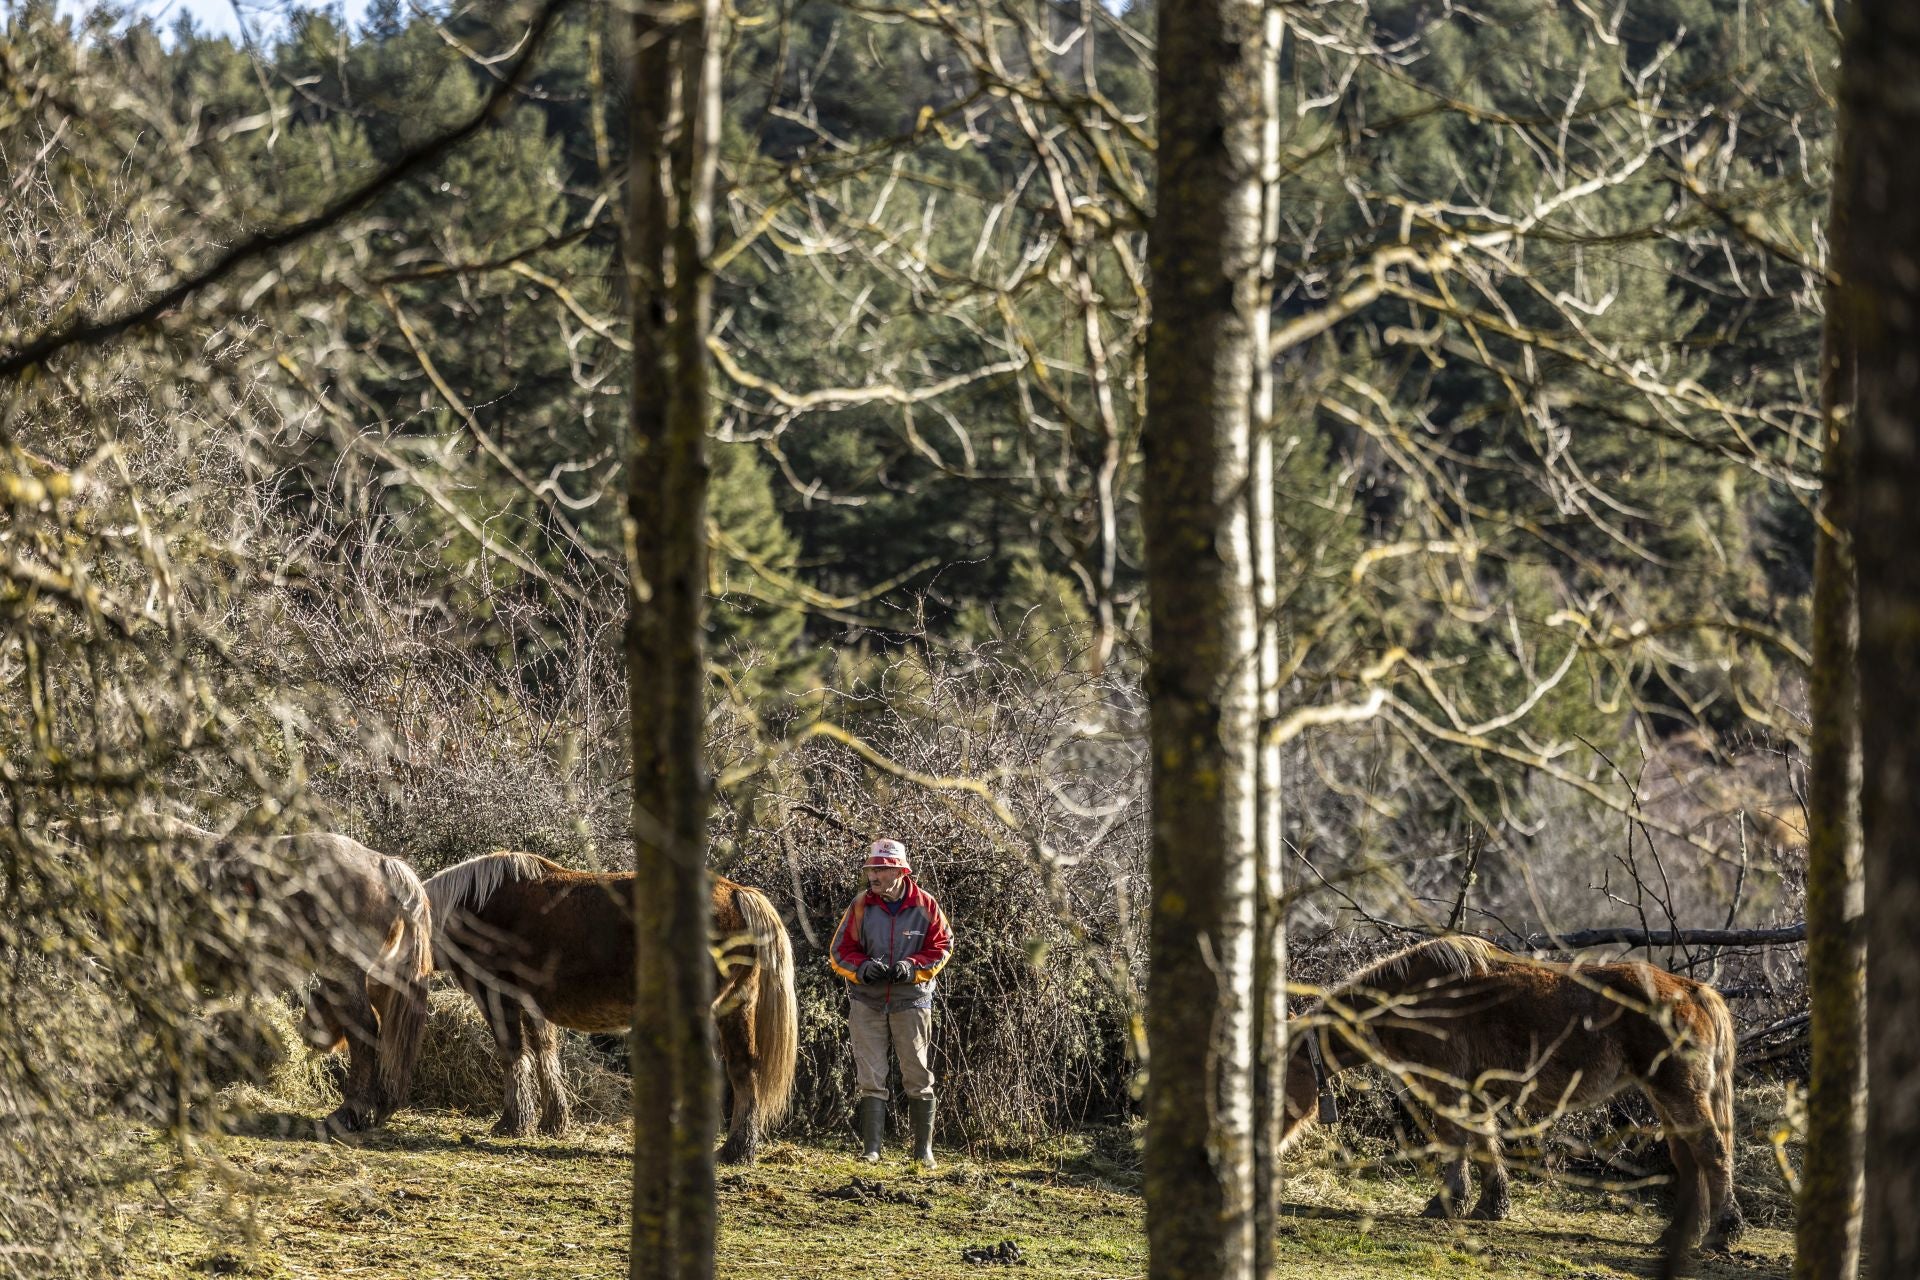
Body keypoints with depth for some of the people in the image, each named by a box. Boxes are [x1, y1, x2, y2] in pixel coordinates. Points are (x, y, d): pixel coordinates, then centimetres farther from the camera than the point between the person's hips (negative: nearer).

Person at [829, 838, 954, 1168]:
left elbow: (942, 946, -2)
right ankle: (871, 1149, 3)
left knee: (918, 1077, 5)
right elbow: (840, 951, 0)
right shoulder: (860, 906, -3)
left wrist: (913, 967, -18)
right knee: (871, 1078, 0)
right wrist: (863, 968, -20)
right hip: (867, 1001, 1)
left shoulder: (924, 905, -5)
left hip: (911, 1001, -1)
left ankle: (924, 1150, 13)